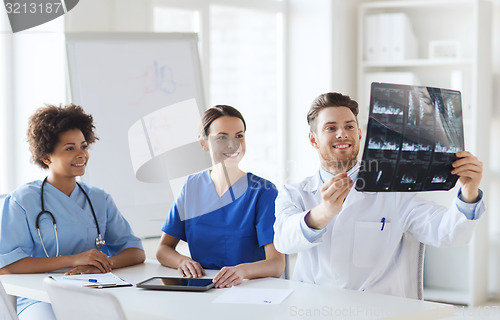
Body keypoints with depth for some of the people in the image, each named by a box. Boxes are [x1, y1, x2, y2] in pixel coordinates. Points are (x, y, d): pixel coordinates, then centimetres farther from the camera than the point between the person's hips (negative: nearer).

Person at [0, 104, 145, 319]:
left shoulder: (100, 200, 15)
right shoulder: (23, 200, 2)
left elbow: (137, 252, 9)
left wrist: (101, 264, -15)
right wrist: (73, 259, -18)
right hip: (41, 299, -4)